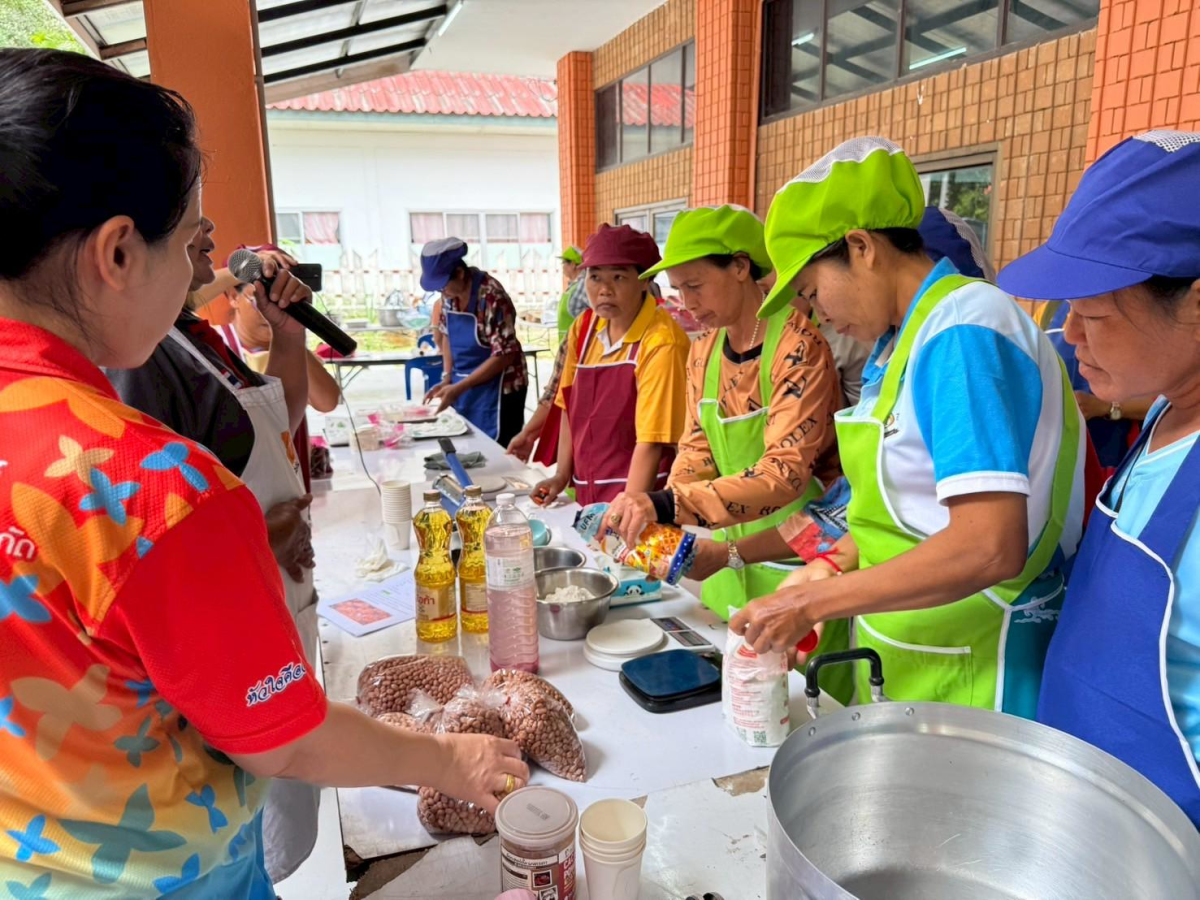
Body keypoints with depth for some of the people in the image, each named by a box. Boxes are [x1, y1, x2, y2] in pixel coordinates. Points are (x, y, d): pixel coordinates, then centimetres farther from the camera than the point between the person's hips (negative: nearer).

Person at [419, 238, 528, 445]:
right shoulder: (450, 293, -1)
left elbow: (504, 355, -22)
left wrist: (458, 387, -22)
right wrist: (447, 379, 1)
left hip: (496, 387, -7)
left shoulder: (491, 296, -23)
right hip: (464, 386, 7)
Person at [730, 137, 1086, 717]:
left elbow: (989, 547, -27)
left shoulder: (964, 329, -20)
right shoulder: (902, 338, 7)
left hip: (960, 672, -8)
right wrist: (831, 568, 2)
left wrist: (813, 602, -21)